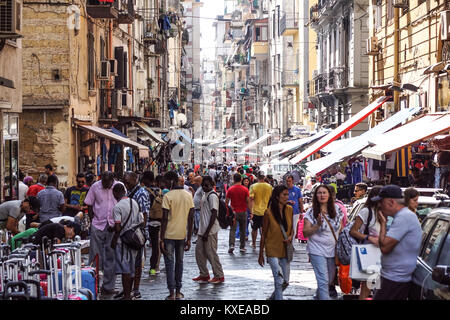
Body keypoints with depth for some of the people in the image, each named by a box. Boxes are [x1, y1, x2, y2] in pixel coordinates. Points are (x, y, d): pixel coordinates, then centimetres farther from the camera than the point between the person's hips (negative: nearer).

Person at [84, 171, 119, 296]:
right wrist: (92, 221, -2)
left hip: (114, 226, 1)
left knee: (111, 257, 4)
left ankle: (108, 287, 11)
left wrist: (118, 224, -5)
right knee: (95, 256, -1)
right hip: (98, 226, 0)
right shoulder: (95, 187, -1)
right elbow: (89, 205, 8)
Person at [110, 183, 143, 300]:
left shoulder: (117, 207, -16)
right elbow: (141, 221, 9)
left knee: (125, 269, -2)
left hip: (123, 241, -7)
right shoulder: (134, 202, 6)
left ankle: (127, 296, 0)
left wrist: (113, 240, -8)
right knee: (132, 268, 14)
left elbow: (118, 227, -19)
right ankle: (129, 293, 23)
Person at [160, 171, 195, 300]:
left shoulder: (168, 196, -12)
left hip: (169, 235, -5)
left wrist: (161, 239, -9)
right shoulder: (188, 196, 3)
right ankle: (178, 292, 18)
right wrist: (189, 239, 8)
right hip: (182, 235, 5)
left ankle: (172, 293, -2)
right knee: (179, 262, 15)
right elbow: (191, 218, 3)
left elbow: (165, 219, -14)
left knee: (169, 263, 2)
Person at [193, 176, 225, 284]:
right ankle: (204, 275, 21)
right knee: (199, 252, 11)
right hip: (202, 230, 10)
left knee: (211, 253, -4)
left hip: (210, 230, -10)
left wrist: (207, 232, -21)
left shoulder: (212, 196, -15)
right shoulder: (205, 195, 15)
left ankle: (219, 276, 5)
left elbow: (214, 215, -19)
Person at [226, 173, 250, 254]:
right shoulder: (245, 189, -5)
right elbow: (248, 201, -6)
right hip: (243, 212, 1)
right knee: (242, 230, 12)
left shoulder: (230, 189, -4)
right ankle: (242, 247, 16)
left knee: (232, 229, 2)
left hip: (233, 212, 0)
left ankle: (231, 245, -16)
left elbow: (227, 202, -1)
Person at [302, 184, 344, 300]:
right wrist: (317, 225, -24)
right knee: (323, 280, -10)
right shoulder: (311, 212, -7)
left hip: (333, 250, 5)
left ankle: (318, 295, 41)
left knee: (330, 280, 16)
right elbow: (305, 233, -9)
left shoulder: (336, 209, 4)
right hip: (317, 251, -5)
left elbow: (341, 228, 14)